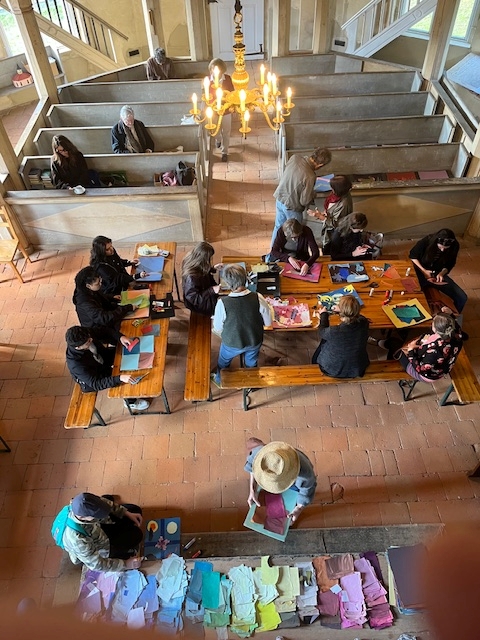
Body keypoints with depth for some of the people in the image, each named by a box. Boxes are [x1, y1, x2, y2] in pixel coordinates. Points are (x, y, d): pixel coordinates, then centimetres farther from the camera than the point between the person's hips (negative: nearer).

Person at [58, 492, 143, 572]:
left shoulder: (80, 505, -32)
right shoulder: (78, 540, -45)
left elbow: (104, 501, -9)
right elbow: (96, 564, -29)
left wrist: (127, 513, -11)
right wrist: (125, 564, -21)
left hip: (99, 527, 6)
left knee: (135, 509, 5)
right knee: (135, 535, -9)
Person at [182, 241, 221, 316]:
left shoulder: (192, 264, -12)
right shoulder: (191, 277, -39)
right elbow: (194, 299, -29)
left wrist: (213, 269, 3)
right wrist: (211, 291, -31)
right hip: (199, 305, -9)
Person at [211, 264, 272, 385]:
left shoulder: (222, 303, -32)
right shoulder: (258, 298, -28)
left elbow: (217, 329, -16)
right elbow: (268, 323, -13)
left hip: (232, 343, -1)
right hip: (255, 342, 2)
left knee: (223, 361, 32)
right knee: (251, 364, 33)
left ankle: (219, 380, 59)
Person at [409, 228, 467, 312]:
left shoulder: (454, 246, -12)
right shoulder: (426, 241, -21)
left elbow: (449, 264, 4)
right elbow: (412, 256, -5)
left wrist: (441, 273, -17)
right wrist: (423, 271, -17)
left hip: (439, 274, 3)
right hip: (421, 272, -3)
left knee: (462, 298, -12)